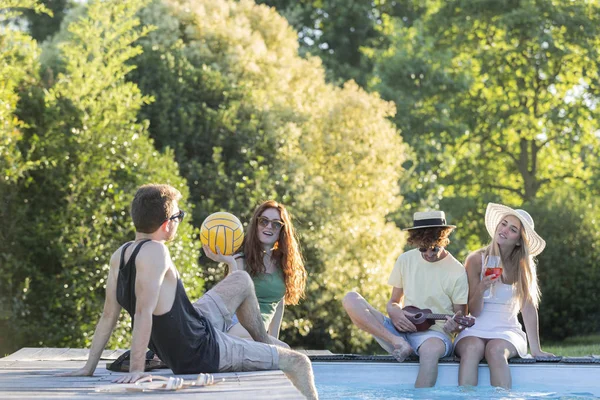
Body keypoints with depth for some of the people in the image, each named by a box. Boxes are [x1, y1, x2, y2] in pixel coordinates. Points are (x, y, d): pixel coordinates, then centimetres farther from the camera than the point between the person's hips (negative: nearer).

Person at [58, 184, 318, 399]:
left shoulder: (120, 255, -4)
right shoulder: (154, 252, -28)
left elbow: (108, 316, -3)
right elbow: (143, 313, -34)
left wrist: (89, 367, -1)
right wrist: (136, 369, -34)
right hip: (201, 352, -9)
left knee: (242, 280, 27)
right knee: (299, 363, 1)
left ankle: (267, 346, 43)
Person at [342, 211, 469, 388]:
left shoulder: (457, 272, -3)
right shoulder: (406, 260, 8)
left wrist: (454, 326, -24)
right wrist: (394, 313, -8)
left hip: (434, 333, -4)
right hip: (401, 330, 5)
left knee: (431, 350, -44)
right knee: (351, 300, -15)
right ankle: (398, 343, -26)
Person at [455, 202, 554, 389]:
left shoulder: (524, 266, 3)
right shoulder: (476, 260, 0)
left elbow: (528, 307, 0)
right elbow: (474, 311, 0)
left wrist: (536, 349, -8)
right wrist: (481, 289, -21)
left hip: (507, 331, 0)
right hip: (474, 331, 0)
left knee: (495, 350, -34)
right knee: (472, 348, -34)